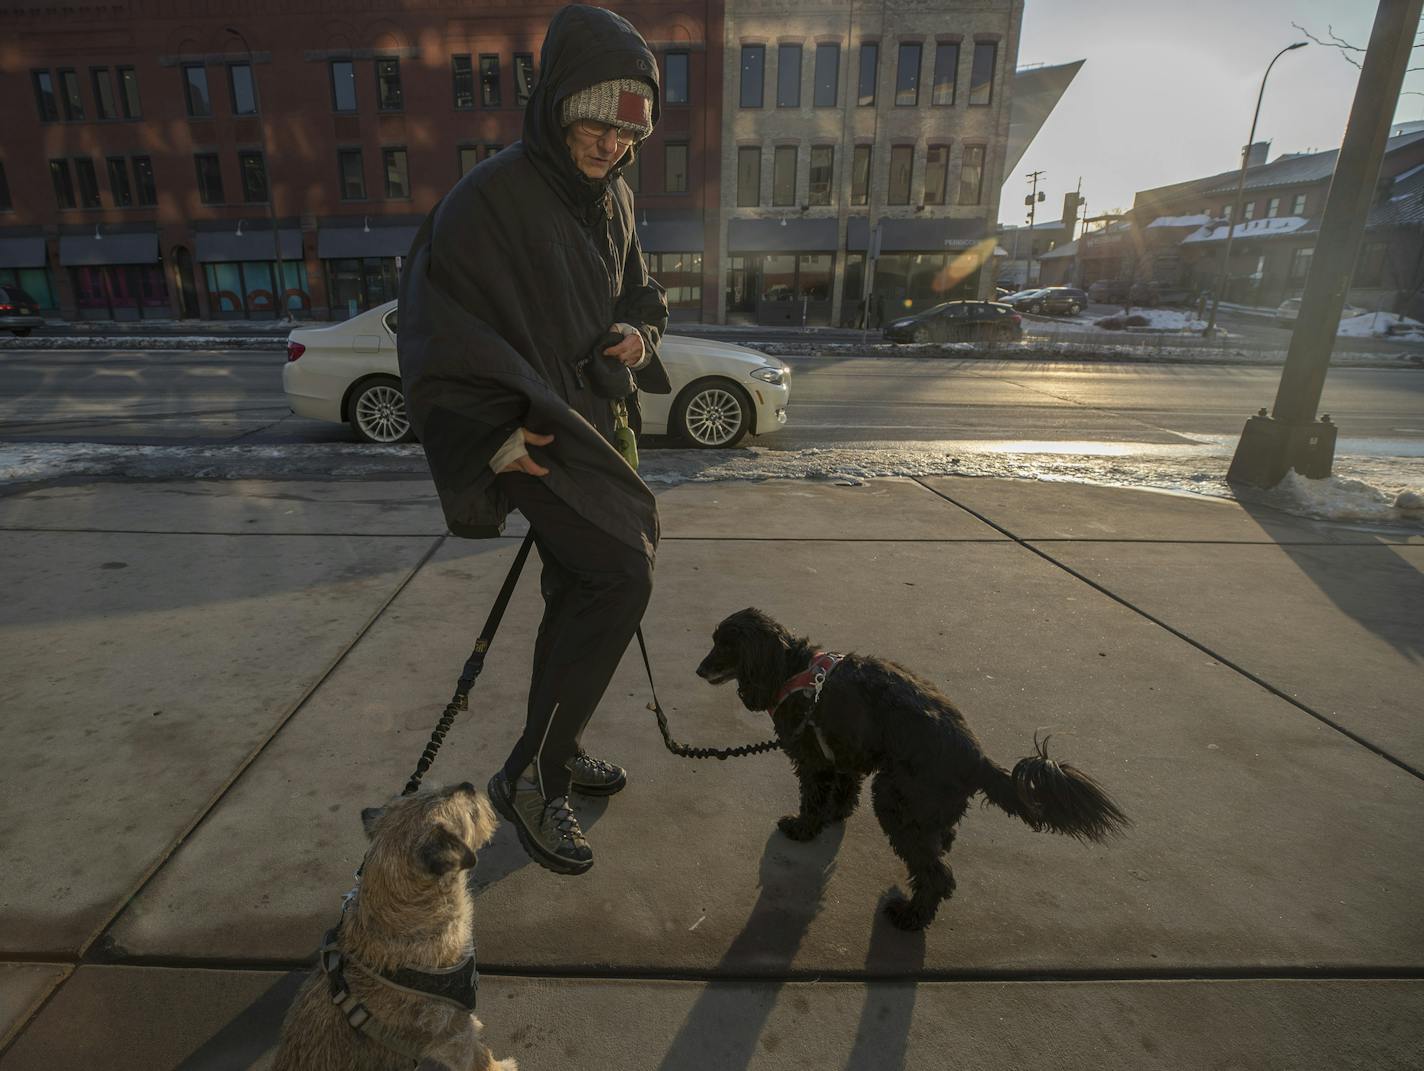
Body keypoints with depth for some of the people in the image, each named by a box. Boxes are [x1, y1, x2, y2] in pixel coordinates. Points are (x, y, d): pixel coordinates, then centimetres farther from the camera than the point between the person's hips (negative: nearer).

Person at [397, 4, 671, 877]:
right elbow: (441, 331, -15)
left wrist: (639, 333, -2)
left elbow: (639, 294, 21)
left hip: (589, 421, 8)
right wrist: (497, 435, -22)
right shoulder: (490, 199, -14)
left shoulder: (612, 198, 10)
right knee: (623, 576, -21)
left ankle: (559, 749, 33)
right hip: (532, 432, -8)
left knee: (581, 593, 13)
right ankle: (531, 777, -5)